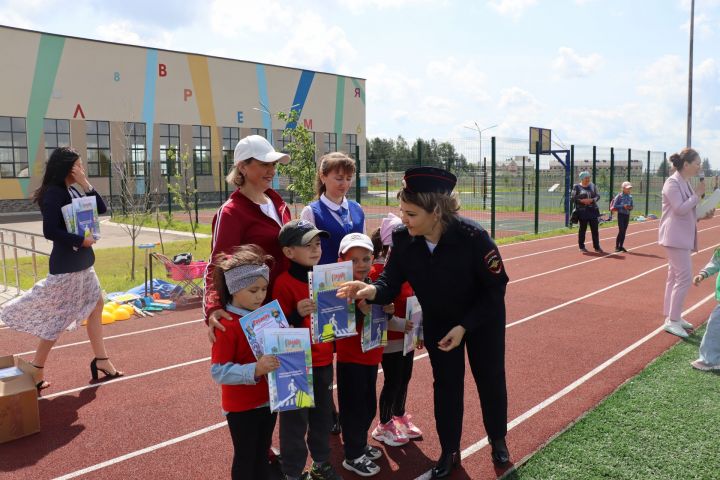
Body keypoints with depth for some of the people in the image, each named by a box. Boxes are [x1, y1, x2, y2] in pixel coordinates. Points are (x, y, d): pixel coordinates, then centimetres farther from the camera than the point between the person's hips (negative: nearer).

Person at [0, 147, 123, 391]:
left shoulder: (74, 191, 9)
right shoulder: (54, 193, -17)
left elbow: (101, 209, 7)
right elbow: (50, 231, -23)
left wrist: (86, 185, -2)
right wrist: (82, 240, -18)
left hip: (82, 262, 9)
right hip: (67, 265, -9)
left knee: (96, 306, 14)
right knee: (61, 318, 0)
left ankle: (101, 360, 23)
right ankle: (36, 372, 14)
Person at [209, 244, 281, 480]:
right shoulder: (227, 325, -22)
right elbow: (218, 371, -25)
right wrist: (255, 369, -36)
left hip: (268, 400, 6)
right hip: (241, 407, -6)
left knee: (262, 454, 22)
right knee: (245, 458, 11)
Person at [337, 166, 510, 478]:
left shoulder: (472, 236, -34)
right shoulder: (403, 239, -25)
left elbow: (496, 287, -23)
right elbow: (391, 282, -21)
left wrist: (464, 326, -25)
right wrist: (372, 290, -45)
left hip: (483, 319, -2)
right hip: (438, 322, 2)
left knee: (490, 380, 14)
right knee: (446, 384, 11)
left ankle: (498, 441, 40)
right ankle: (449, 451, 31)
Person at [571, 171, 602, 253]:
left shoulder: (592, 185, 9)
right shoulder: (576, 187, 0)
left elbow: (598, 196, 9)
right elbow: (572, 198, -3)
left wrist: (591, 200, -10)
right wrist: (582, 201, -16)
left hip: (593, 210, 3)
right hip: (582, 211, -3)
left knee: (595, 229, 2)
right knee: (582, 228, 4)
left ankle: (597, 247, 10)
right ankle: (582, 246, 16)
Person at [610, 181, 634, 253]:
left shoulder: (630, 197, 8)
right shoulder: (619, 196, -8)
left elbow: (631, 206, 17)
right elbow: (614, 206, -11)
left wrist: (630, 208, -5)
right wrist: (623, 206, -19)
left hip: (627, 215, 6)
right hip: (621, 214, -6)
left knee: (624, 231, 7)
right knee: (621, 230, -10)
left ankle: (621, 246, 14)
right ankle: (617, 246, -2)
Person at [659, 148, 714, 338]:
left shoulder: (685, 183, 15)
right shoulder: (673, 183, -14)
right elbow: (680, 209, -22)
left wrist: (703, 215, 8)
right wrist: (697, 194, -14)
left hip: (683, 236, 10)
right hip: (675, 237, -10)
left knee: (675, 276, 14)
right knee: (684, 277, -10)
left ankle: (672, 317, 22)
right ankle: (672, 321, -4)